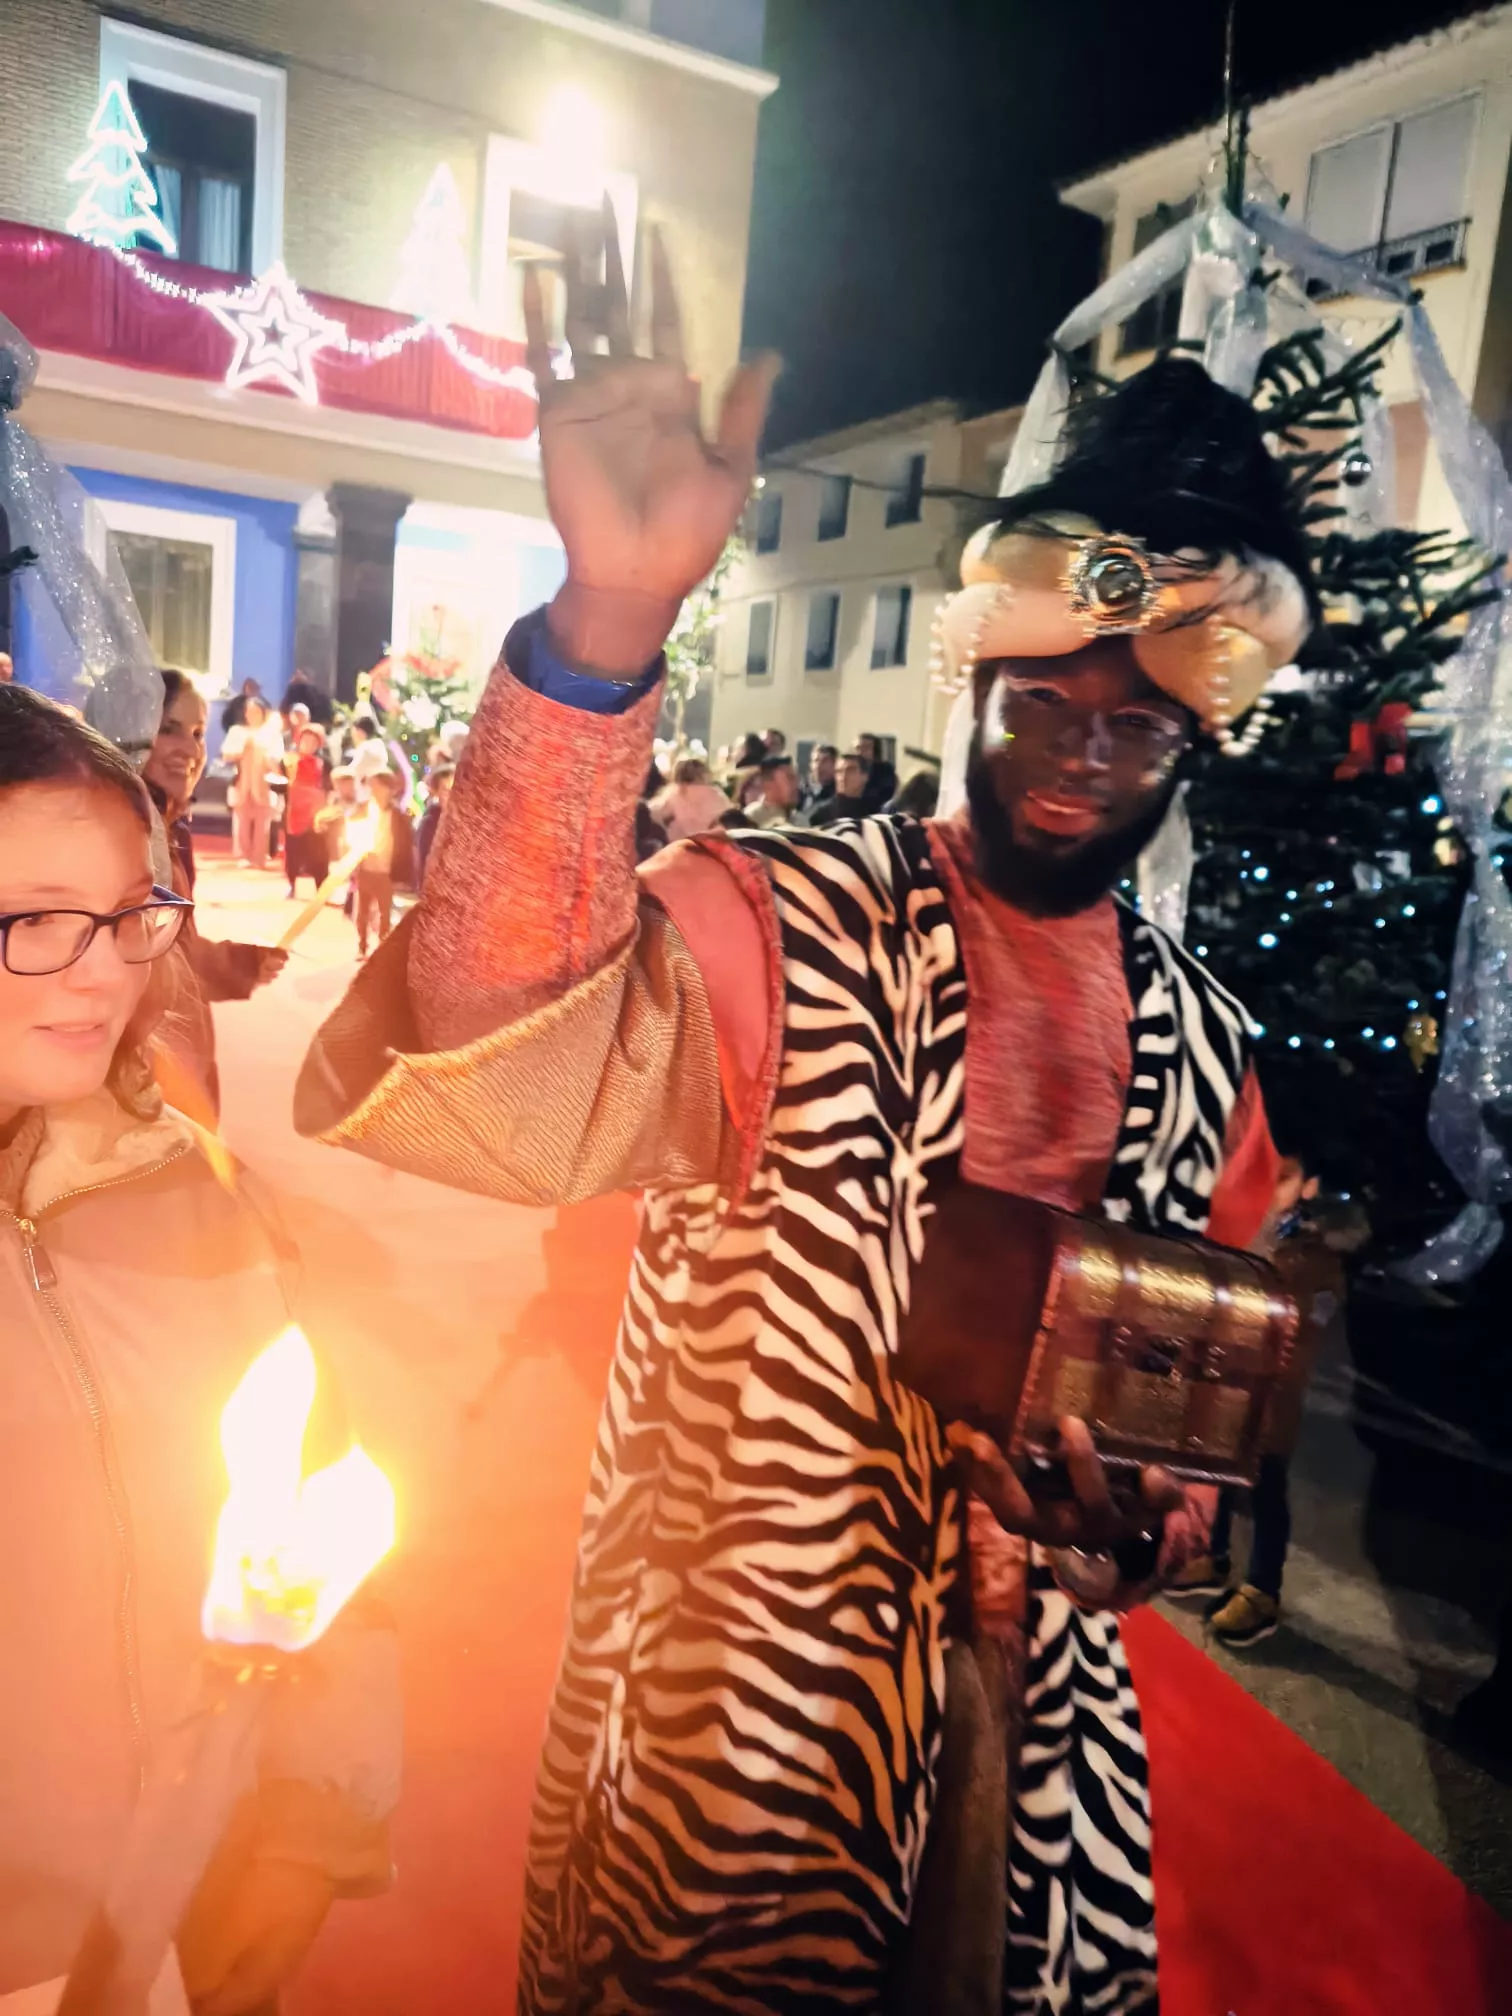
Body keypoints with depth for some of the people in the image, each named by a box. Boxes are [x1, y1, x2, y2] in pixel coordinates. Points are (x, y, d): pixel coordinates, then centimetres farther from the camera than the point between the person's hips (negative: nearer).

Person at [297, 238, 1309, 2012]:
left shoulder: (1198, 1037, -2)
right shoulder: (783, 928, -19)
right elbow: (503, 1078, -39)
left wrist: (1149, 1523, -9)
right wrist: (610, 625, -49)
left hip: (1031, 1696, 5)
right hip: (732, 1684, -4)